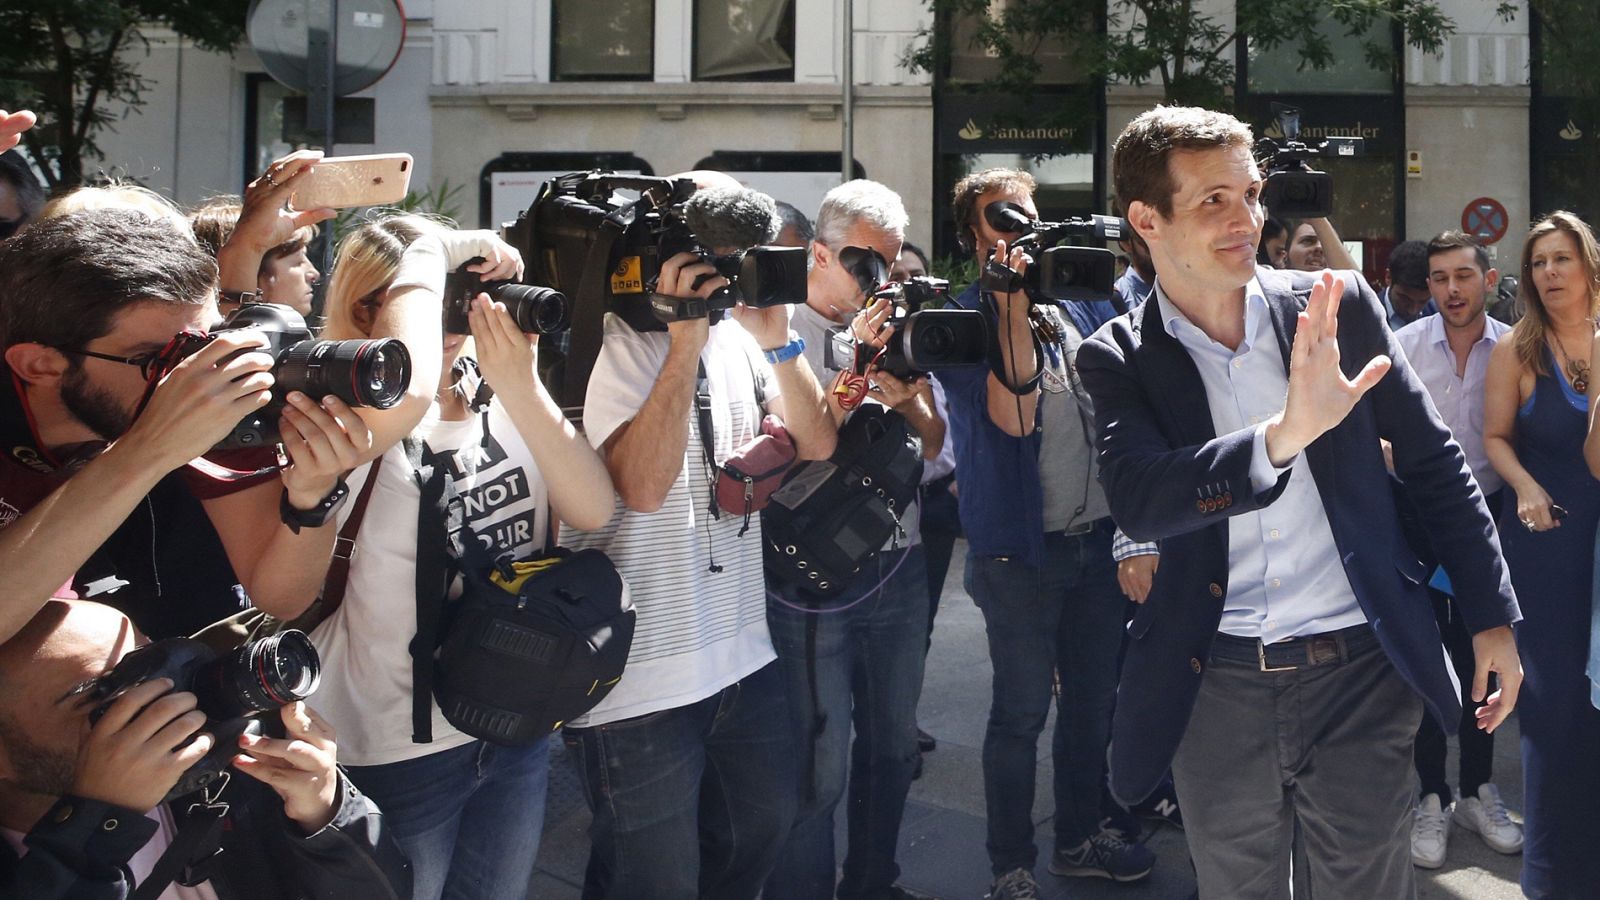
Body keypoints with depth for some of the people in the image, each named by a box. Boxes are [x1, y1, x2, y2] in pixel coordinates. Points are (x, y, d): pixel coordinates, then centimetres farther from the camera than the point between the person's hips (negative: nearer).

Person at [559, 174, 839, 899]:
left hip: (742, 655, 7)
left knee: (763, 824, 23)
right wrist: (687, 335, -26)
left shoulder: (736, 333, 7)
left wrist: (778, 340, -9)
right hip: (639, 680, -7)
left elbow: (816, 443, 4)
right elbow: (643, 485, -28)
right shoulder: (610, 343, -14)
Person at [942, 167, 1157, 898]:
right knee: (1021, 712, 2)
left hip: (1100, 537, 6)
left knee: (1093, 699, 17)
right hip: (1022, 546, -6)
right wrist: (1014, 308, -27)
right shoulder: (965, 319, -10)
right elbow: (1011, 416, -23)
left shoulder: (1080, 301, 7)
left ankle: (1079, 838, 34)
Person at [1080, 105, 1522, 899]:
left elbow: (1433, 461, 7)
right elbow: (1136, 500, -21)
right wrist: (1283, 435, -35)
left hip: (1358, 670, 0)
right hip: (1216, 687, 0)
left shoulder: (1338, 306, 0)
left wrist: (1491, 617, 5)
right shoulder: (1118, 358, -4)